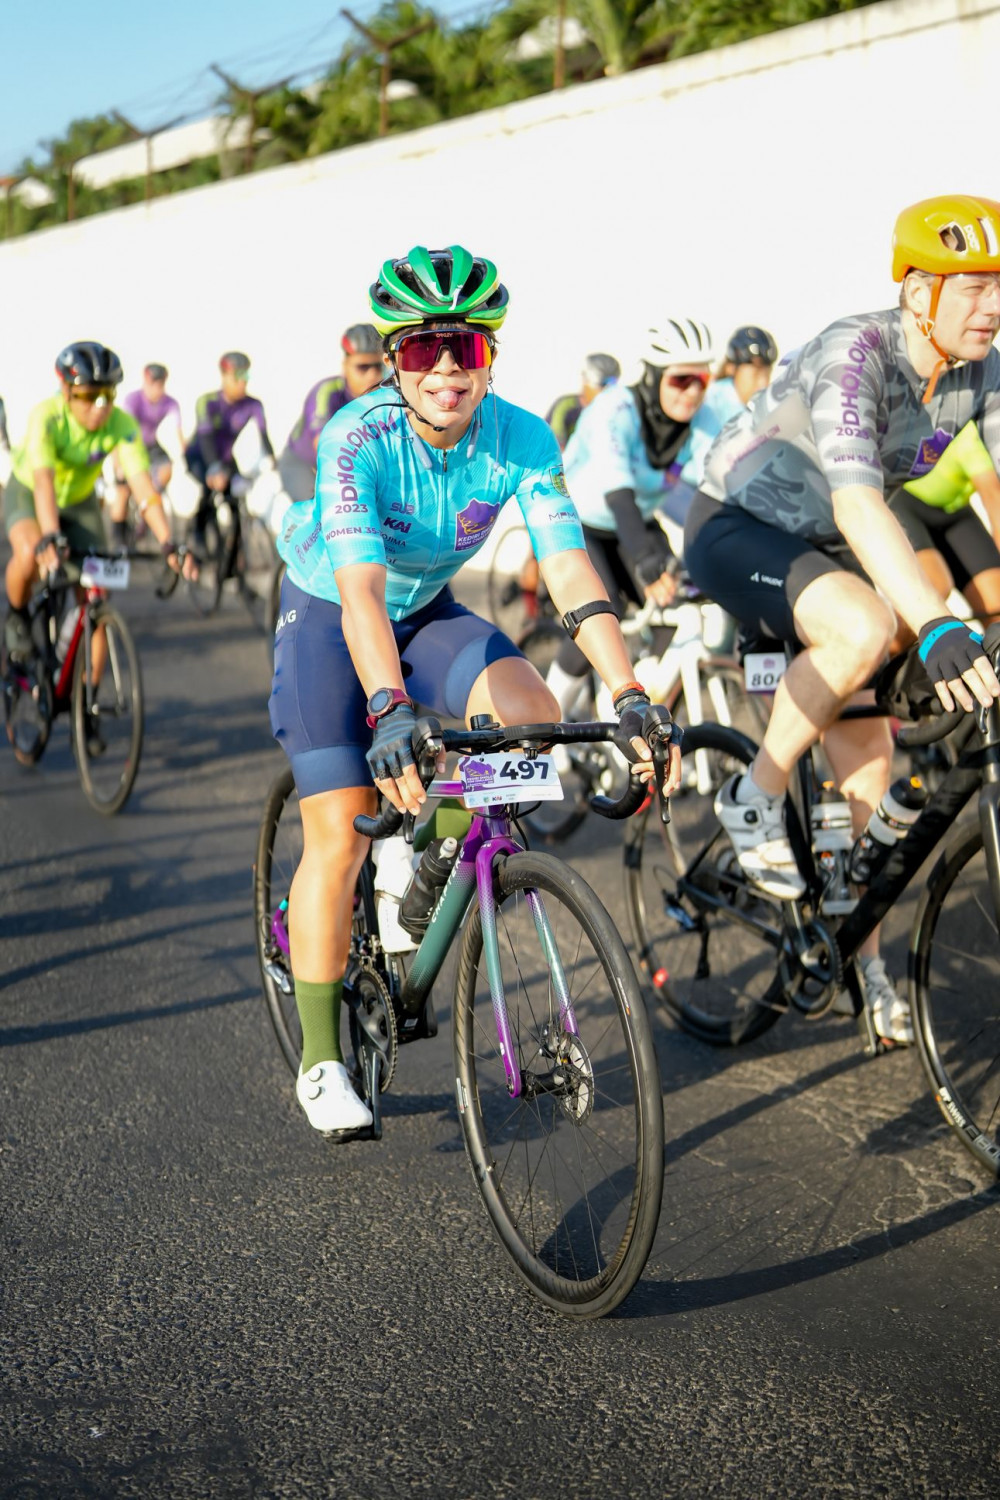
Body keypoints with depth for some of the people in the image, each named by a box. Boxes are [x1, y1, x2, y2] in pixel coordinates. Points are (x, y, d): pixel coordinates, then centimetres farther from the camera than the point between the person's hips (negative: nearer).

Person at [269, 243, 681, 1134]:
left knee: (532, 717, -26)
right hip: (329, 615, -3)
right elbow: (360, 586, -42)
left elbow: (570, 570, -27)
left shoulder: (523, 440, -20)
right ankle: (321, 1062, 4)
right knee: (340, 835, -10)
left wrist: (632, 699, -39)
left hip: (426, 611, 3)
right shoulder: (358, 440, -30)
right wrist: (390, 714, -56)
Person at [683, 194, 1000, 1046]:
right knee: (864, 630, -36)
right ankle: (755, 798, -14)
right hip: (736, 528, -6)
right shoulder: (855, 354, -30)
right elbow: (858, 503, -44)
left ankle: (863, 955, 16)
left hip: (821, 547, 6)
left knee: (868, 768, 0)